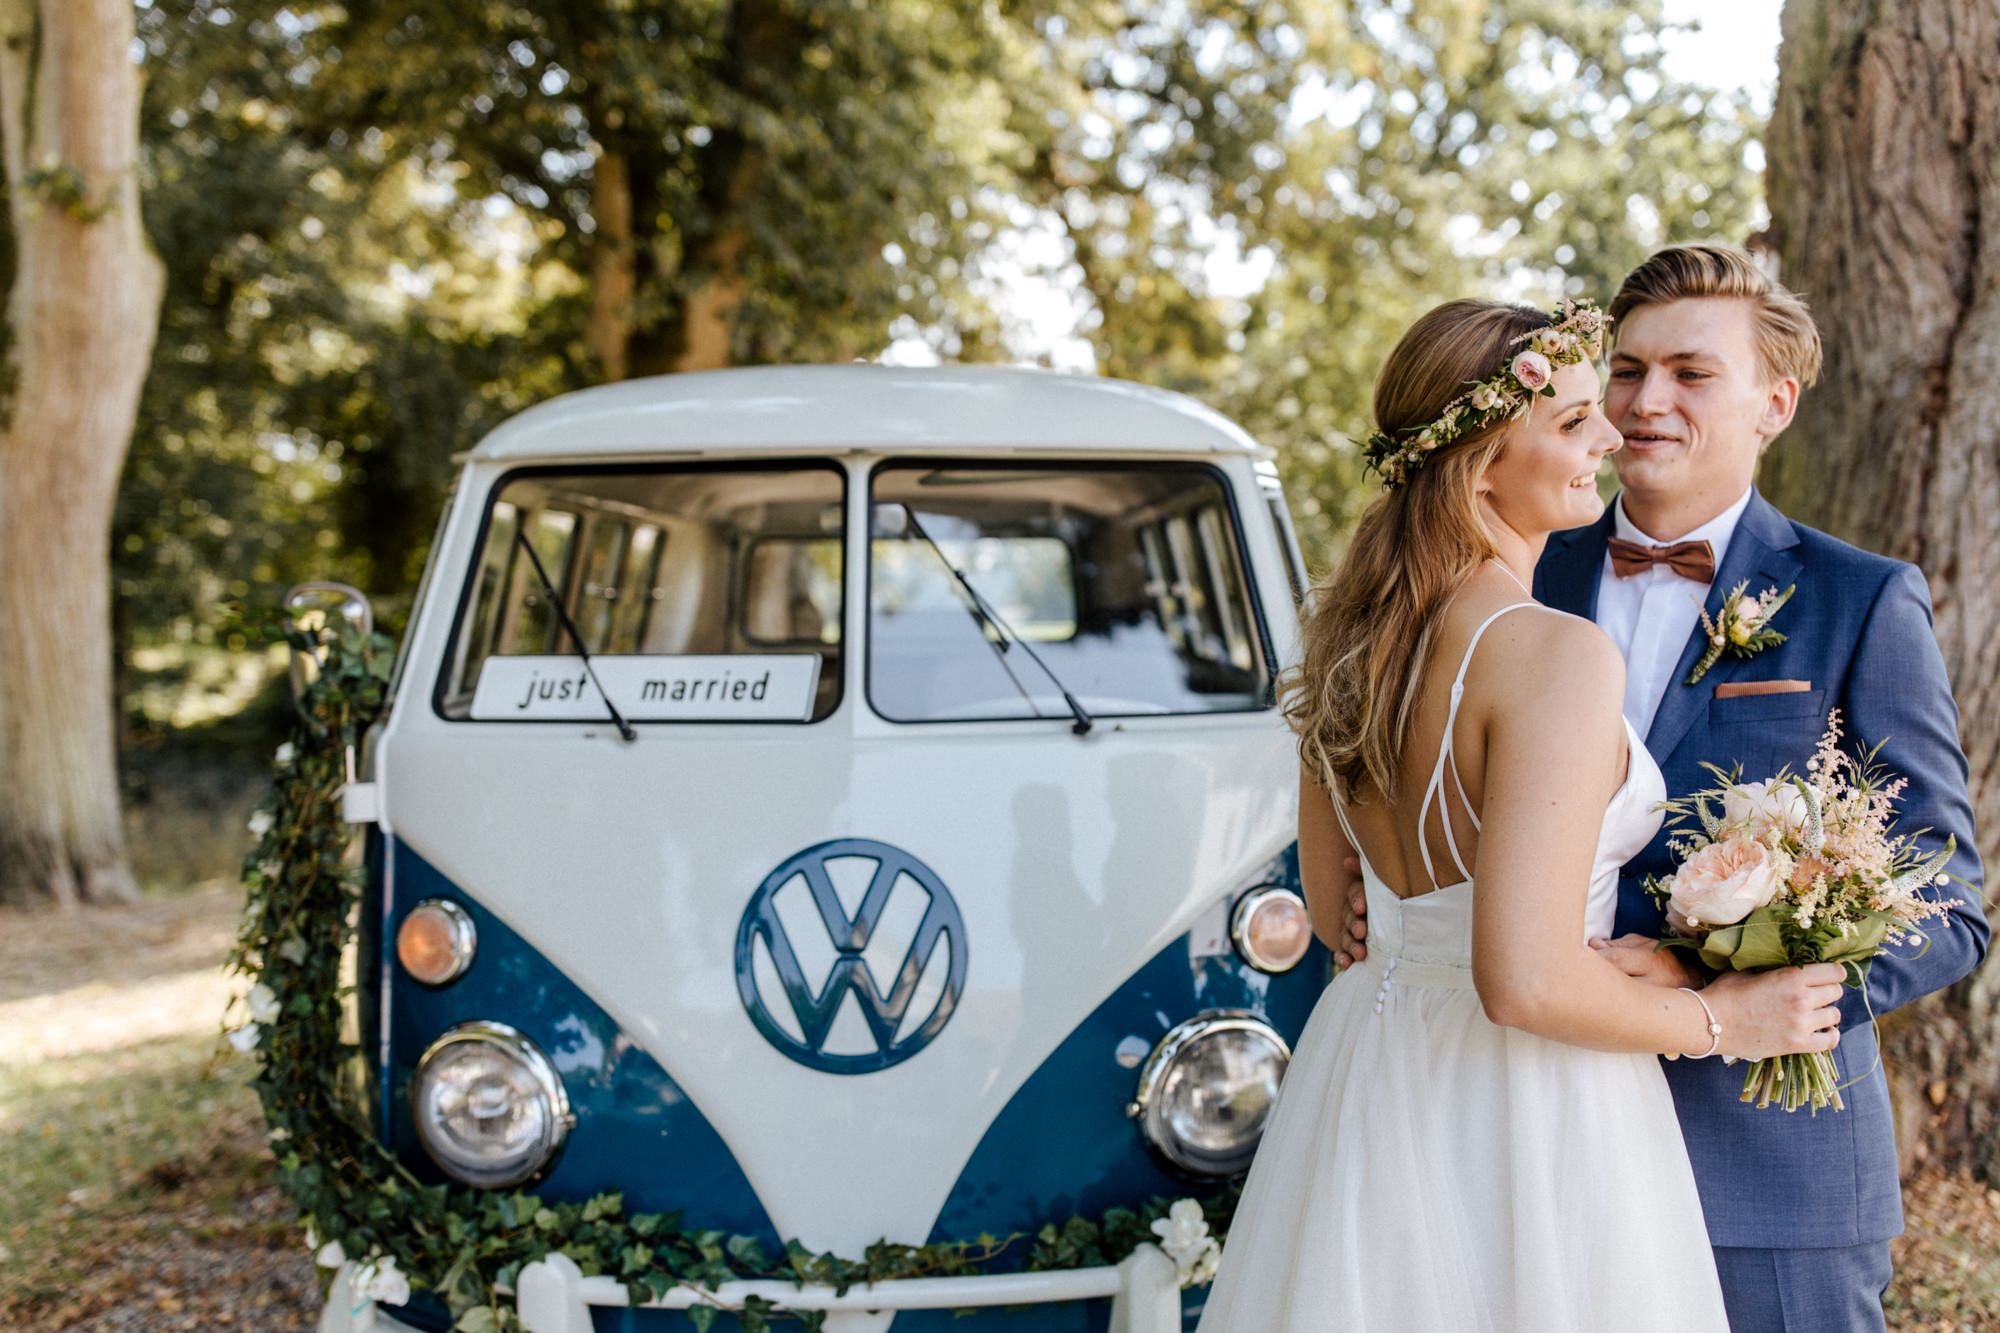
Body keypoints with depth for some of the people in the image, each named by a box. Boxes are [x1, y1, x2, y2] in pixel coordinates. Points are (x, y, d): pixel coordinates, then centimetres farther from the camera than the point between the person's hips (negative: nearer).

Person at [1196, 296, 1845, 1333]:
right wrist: (1718, 1022, -10)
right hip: (1517, 1113, -8)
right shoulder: (1556, 655, -22)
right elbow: (1527, 983, -26)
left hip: (1364, 1073, 8)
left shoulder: (1350, 633, 2)